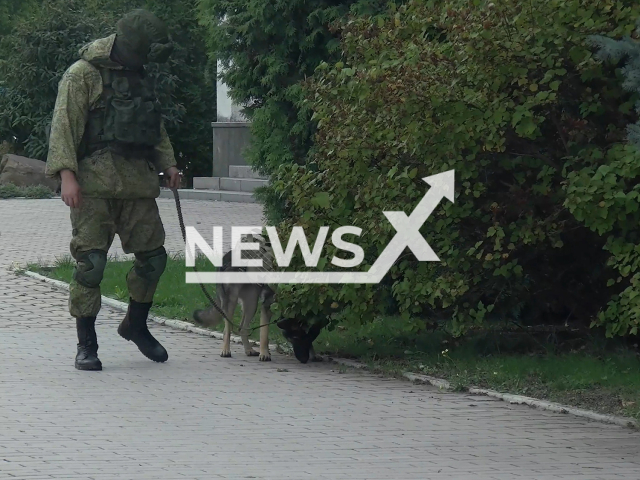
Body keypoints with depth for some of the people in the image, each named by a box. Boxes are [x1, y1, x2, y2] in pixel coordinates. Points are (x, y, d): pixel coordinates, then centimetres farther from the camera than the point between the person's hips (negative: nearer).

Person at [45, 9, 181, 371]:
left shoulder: (140, 78, 21)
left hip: (138, 181, 7)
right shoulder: (84, 75, -3)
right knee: (91, 262, -9)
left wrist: (167, 164, 14)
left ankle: (136, 325, 28)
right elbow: (64, 125, -9)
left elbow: (156, 128, 29)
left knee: (153, 255, 7)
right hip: (95, 182, -7)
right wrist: (67, 174, -20)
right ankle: (86, 345, -2)